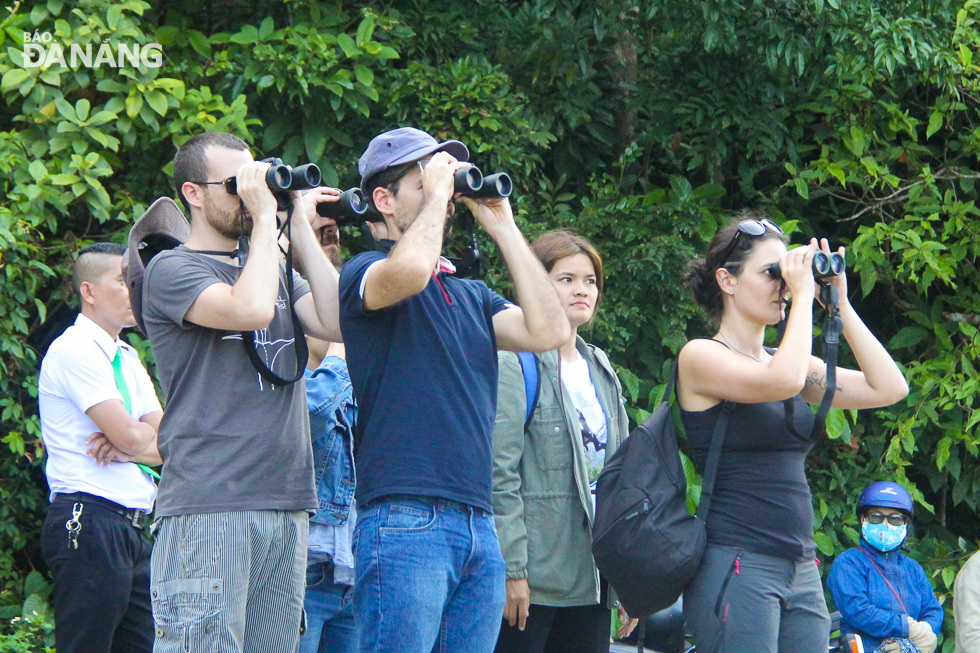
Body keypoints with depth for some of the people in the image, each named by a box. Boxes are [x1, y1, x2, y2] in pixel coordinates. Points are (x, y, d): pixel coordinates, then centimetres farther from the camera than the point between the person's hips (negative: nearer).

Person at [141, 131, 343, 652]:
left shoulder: (274, 270, 22)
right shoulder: (171, 270, -1)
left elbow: (336, 323, 6)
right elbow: (250, 310, -18)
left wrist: (302, 230, 9)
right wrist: (265, 218, -8)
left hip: (287, 505, 7)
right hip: (208, 506, -7)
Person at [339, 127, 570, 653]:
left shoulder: (471, 295, 23)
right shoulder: (365, 274, 2)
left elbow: (548, 331, 7)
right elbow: (409, 269, -23)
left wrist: (502, 226, 9)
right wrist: (437, 191, -5)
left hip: (479, 526, 7)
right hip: (404, 523, -7)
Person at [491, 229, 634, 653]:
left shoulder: (599, 370, 17)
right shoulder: (514, 366, -8)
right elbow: (499, 475, -14)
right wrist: (512, 568, -19)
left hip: (592, 581, 7)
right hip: (534, 578, -7)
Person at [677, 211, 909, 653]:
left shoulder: (787, 362, 17)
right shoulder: (700, 357, -4)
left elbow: (889, 388, 8)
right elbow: (782, 381, -22)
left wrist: (840, 304, 6)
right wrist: (803, 295, -11)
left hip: (802, 574, 7)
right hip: (736, 567, -7)